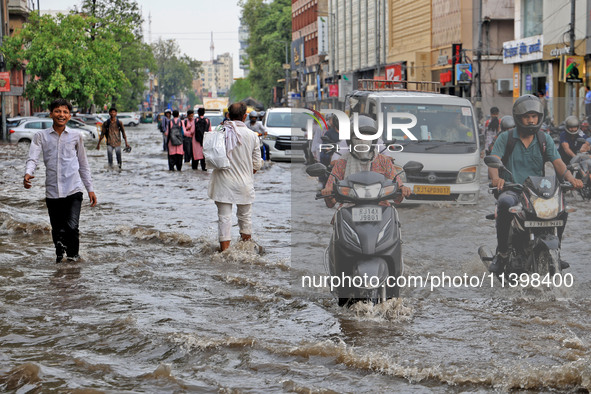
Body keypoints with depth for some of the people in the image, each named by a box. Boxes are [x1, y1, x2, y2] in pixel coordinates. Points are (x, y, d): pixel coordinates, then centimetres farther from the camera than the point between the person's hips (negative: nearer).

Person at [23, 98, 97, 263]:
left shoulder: (76, 136, 8)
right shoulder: (41, 136, 6)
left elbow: (83, 164, 16)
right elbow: (33, 158, -6)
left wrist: (90, 189, 14)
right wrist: (28, 173, -28)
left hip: (73, 190, -1)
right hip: (52, 192, 1)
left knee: (72, 227, -15)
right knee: (57, 230, 9)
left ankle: (73, 256, 6)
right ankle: (59, 256, 31)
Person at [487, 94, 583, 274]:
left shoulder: (545, 139, 11)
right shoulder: (506, 138, 3)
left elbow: (557, 162, 0)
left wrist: (571, 178, -21)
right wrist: (495, 178, -35)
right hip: (511, 189, -3)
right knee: (505, 203, -37)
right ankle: (502, 253, -22)